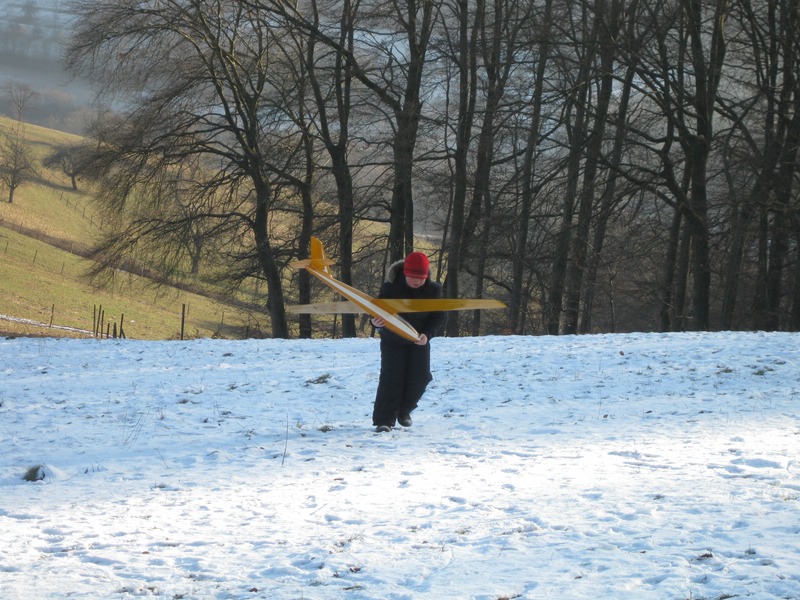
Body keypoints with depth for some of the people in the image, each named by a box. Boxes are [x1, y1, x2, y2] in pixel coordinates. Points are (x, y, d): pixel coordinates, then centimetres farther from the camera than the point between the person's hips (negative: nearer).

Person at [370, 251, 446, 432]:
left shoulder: (433, 290, -16)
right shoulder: (390, 288, -24)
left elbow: (438, 317, -11)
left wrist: (427, 334, -29)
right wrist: (376, 322, -50)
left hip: (419, 341, 3)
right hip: (393, 341, -3)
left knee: (419, 378, -1)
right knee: (391, 378, -12)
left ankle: (403, 411, 24)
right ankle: (384, 420, -8)